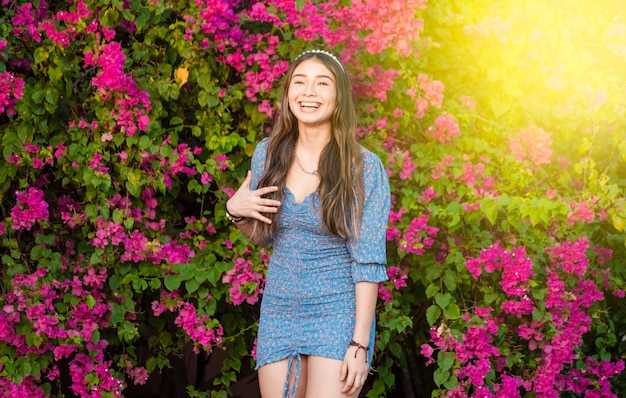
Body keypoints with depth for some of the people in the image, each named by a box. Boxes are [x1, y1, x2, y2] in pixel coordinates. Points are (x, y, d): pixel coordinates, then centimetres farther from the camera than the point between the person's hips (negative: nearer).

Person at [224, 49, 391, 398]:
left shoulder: (364, 167, -10)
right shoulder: (268, 153, 2)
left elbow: (368, 261, -12)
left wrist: (360, 344, -16)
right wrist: (236, 211, -4)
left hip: (338, 316, -4)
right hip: (279, 313, 4)